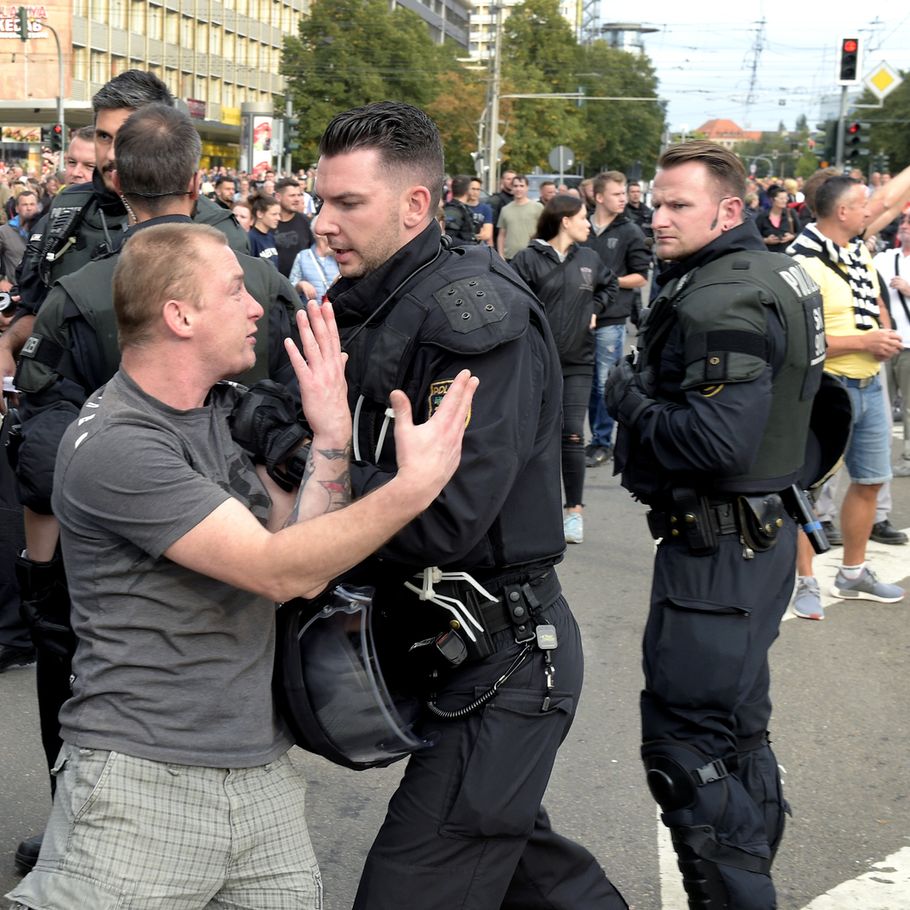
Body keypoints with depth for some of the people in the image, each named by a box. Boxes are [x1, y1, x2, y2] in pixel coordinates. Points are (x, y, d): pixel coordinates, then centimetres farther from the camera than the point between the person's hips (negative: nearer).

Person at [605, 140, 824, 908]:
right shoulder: (774, 271, 12)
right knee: (735, 726, 22)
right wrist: (647, 393, 7)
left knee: (686, 741, -5)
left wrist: (630, 398, -14)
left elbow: (715, 441, -30)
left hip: (717, 548, -11)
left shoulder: (722, 301, -20)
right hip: (759, 529, 11)